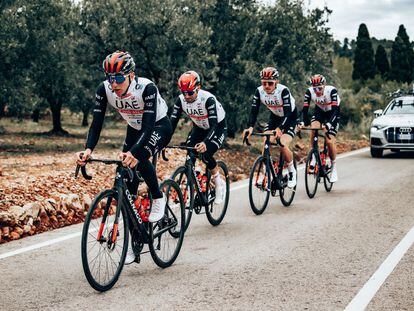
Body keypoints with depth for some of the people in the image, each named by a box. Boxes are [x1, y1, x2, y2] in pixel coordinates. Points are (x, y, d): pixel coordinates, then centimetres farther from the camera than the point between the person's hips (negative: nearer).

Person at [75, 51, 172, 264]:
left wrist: (133, 152, -57)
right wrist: (88, 150, -43)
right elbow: (96, 123, -24)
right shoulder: (104, 90, -23)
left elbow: (149, 125, -41)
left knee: (138, 159, -36)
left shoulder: (147, 88, -35)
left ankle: (158, 198, -8)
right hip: (134, 129, 5)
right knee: (128, 189, -4)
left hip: (160, 127, -5)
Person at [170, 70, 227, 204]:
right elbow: (173, 122, -21)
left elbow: (214, 125, -40)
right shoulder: (181, 100, -20)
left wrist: (205, 142, -56)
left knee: (206, 155, -25)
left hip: (218, 127, -5)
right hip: (199, 127, 5)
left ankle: (219, 184, -1)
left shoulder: (208, 99, -35)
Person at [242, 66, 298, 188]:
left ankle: (292, 171, 2)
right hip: (275, 117, 5)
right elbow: (254, 111, -20)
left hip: (290, 117, -5)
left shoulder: (283, 90, -32)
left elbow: (287, 113, -37)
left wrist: (280, 128, -53)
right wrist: (250, 127, -38)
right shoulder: (259, 91, -19)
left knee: (283, 145, -22)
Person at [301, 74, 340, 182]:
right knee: (313, 129, -29)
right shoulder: (309, 92, -25)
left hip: (332, 113, -3)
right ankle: (313, 157, -14)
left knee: (330, 141, -15)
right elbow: (305, 109, -25)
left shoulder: (332, 91, -33)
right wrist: (302, 123, -43)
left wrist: (328, 124, -54)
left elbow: (335, 110, -39)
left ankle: (334, 168, 5)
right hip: (319, 111, 3)